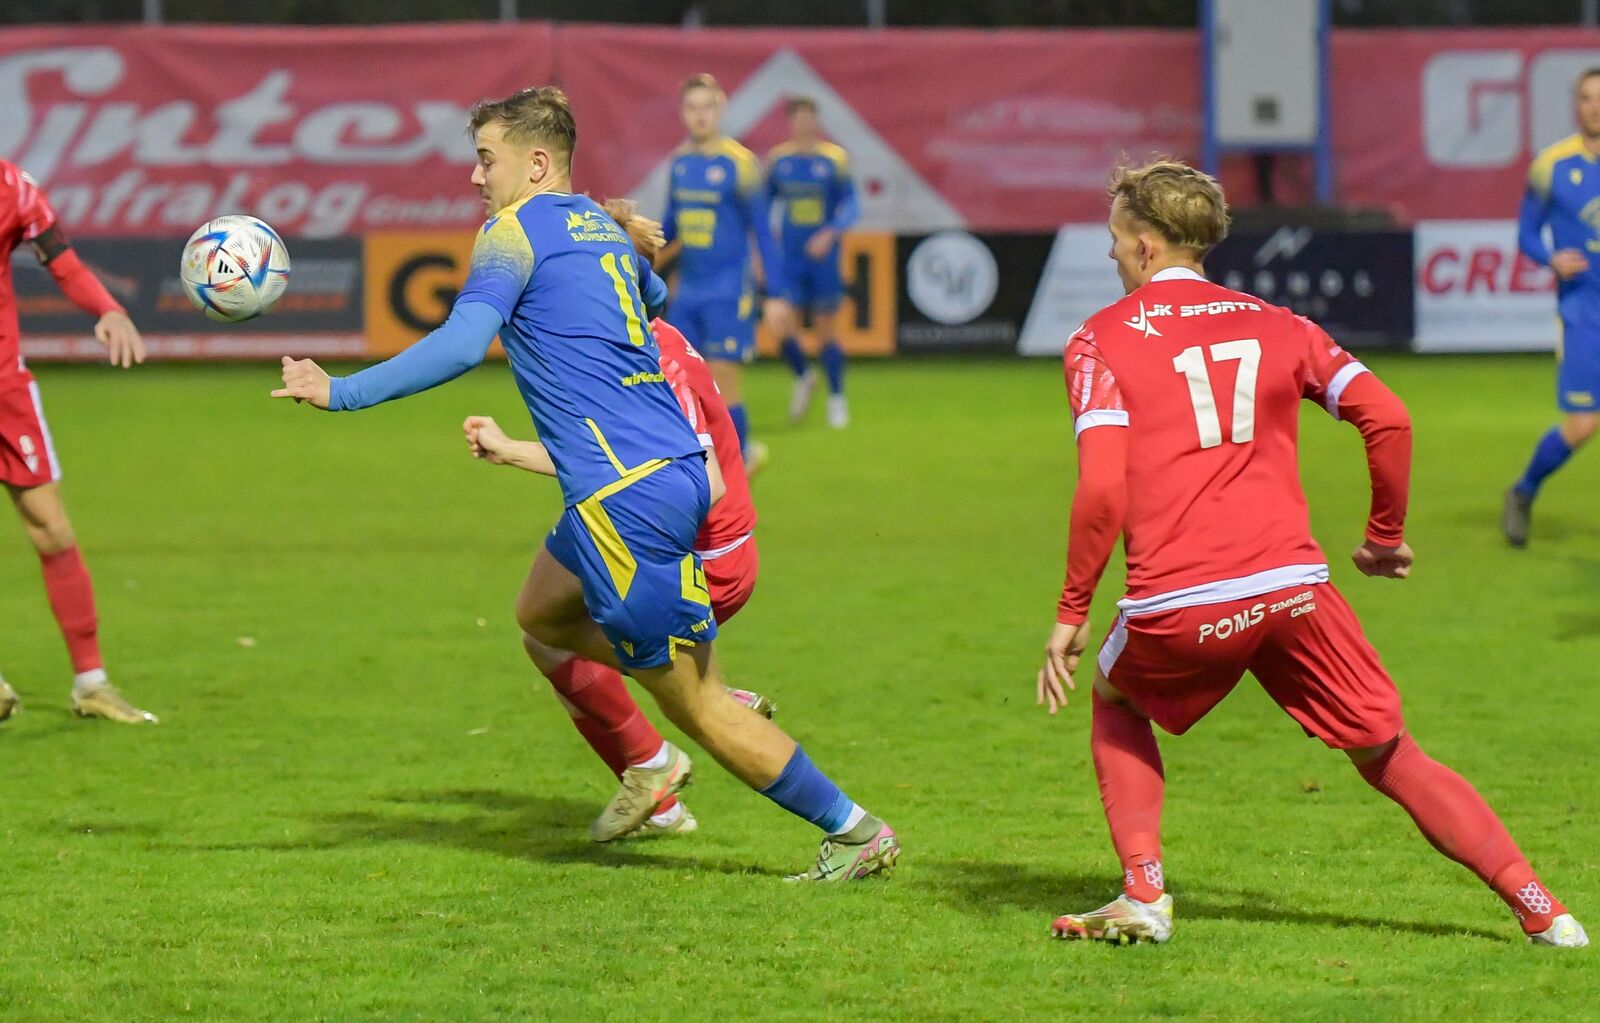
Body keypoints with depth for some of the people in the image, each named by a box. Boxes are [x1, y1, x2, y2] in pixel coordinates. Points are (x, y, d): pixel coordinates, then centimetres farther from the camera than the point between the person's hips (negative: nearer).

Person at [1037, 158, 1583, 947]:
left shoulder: (1101, 340, 4)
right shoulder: (1272, 324, 15)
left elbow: (1102, 490, -8)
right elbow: (1387, 418, 6)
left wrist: (1071, 612, -1)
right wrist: (1386, 535, 20)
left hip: (1179, 602, -2)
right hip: (1292, 584, 3)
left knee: (1116, 702, 28)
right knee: (1390, 757, 12)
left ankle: (1143, 896, 13)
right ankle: (1539, 907, 2)